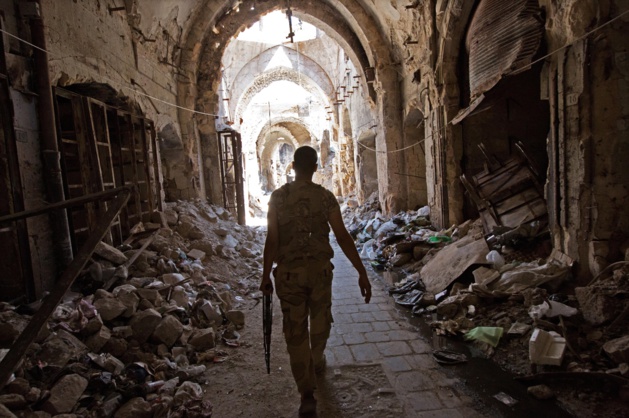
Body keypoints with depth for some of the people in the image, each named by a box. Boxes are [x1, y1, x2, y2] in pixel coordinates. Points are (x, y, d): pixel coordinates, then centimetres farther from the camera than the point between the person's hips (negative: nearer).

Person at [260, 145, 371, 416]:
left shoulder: (278, 197, -6)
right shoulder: (325, 196, -7)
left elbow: (271, 239, -8)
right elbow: (343, 237, -12)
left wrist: (266, 275, 2)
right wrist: (362, 273, -9)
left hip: (289, 272, -1)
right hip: (319, 269, 1)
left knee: (295, 331, 7)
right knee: (319, 321, 24)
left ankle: (307, 394, 8)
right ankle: (317, 362, 49)